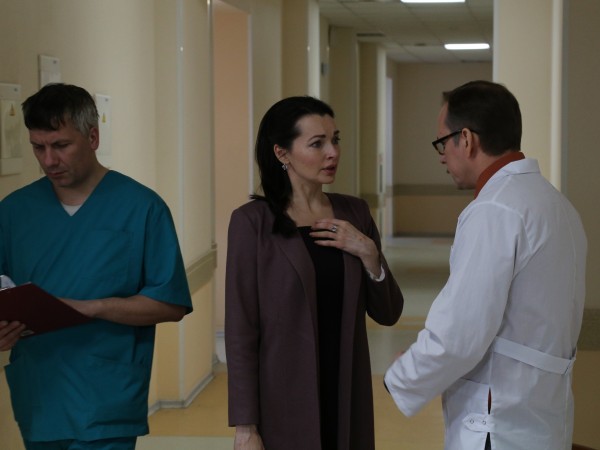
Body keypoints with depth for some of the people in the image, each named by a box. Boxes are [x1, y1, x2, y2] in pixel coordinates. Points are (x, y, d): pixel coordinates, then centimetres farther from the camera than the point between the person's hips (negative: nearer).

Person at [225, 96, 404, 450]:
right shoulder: (252, 222, -9)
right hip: (283, 405, -4)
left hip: (347, 403, 4)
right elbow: (241, 331, -9)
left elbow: (388, 313, 7)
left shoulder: (354, 213, 5)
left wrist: (369, 254, -9)